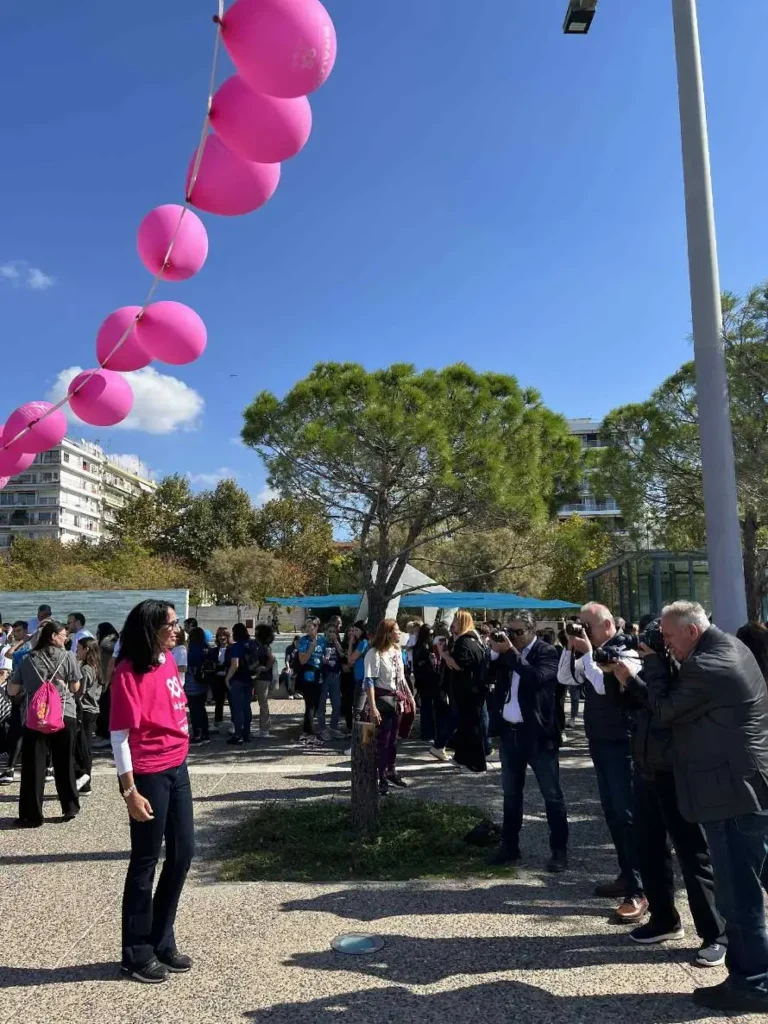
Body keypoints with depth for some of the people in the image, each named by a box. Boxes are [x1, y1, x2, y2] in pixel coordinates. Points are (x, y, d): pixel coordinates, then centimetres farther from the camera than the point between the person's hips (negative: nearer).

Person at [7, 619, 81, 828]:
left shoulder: (28, 660, 7)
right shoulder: (68, 657, 0)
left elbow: (12, 691, 9)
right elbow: (75, 688, 4)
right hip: (64, 715, -1)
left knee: (33, 766, 6)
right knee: (64, 764, 12)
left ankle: (31, 815, 7)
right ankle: (70, 808, 21)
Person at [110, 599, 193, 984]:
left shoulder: (168, 660, 5)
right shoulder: (129, 672, -17)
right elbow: (119, 734, -16)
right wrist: (129, 791, -17)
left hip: (177, 769, 8)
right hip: (149, 775, -8)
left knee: (183, 852, 14)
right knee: (146, 862, 6)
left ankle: (162, 942, 31)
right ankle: (137, 954, 24)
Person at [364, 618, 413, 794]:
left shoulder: (397, 650, 7)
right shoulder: (374, 652, -16)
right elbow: (369, 681, -20)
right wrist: (372, 707, -24)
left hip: (396, 699, 7)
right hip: (382, 699, -7)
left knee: (393, 738, 17)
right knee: (382, 739, 1)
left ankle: (391, 772, 32)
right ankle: (382, 779, 11)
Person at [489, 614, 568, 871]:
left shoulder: (547, 652, -9)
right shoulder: (506, 652, 6)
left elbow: (536, 678, -27)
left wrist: (511, 652, -26)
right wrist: (495, 652, -10)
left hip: (537, 733, -5)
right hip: (509, 731, 6)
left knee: (551, 794, 5)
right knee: (511, 793, 15)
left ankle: (559, 850, 15)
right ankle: (509, 846, 25)